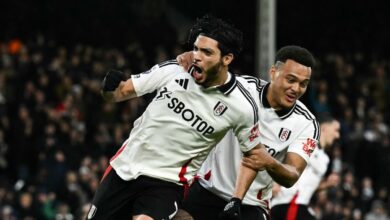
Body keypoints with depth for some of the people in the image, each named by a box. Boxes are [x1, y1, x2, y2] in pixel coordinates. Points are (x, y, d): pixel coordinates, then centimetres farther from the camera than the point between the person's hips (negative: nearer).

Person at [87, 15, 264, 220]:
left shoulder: (242, 106, -13)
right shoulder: (172, 70, -9)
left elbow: (253, 153, 2)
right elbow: (122, 91, 1)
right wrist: (110, 87, -22)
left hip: (167, 181, -3)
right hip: (125, 165, 4)